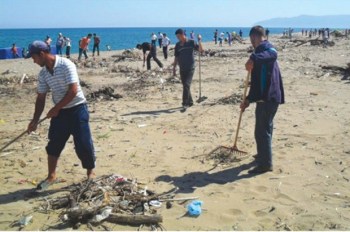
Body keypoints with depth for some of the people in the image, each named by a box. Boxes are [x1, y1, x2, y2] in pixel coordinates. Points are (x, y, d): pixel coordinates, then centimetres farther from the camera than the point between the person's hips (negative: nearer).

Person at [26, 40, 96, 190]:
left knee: (83, 144, -2)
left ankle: (90, 173, 18)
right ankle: (51, 176, 23)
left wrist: (55, 108, -17)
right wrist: (35, 120, 6)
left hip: (77, 109, -6)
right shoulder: (43, 74, 4)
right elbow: (41, 98, 10)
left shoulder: (66, 65, -18)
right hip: (60, 112, 6)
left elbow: (73, 91, -23)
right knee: (53, 145, 8)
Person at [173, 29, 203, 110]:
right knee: (185, 86, 10)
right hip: (182, 69, 5)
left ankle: (185, 103, -12)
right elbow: (176, 57, 12)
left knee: (187, 85, -14)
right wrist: (174, 67, 10)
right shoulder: (178, 45, 7)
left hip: (190, 68, -5)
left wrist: (199, 41, -21)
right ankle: (190, 102, 23)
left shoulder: (191, 42, -4)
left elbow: (200, 50, -9)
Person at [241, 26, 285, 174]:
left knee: (262, 130, -4)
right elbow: (258, 80, 22)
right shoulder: (262, 52, 19)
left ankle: (266, 164, 5)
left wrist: (253, 59, -50)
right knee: (264, 128, 23)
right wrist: (248, 100, 23)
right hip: (265, 97, 10)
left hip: (268, 98, -10)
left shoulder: (268, 50, -11)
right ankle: (263, 155, 39)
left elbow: (273, 54, -39)